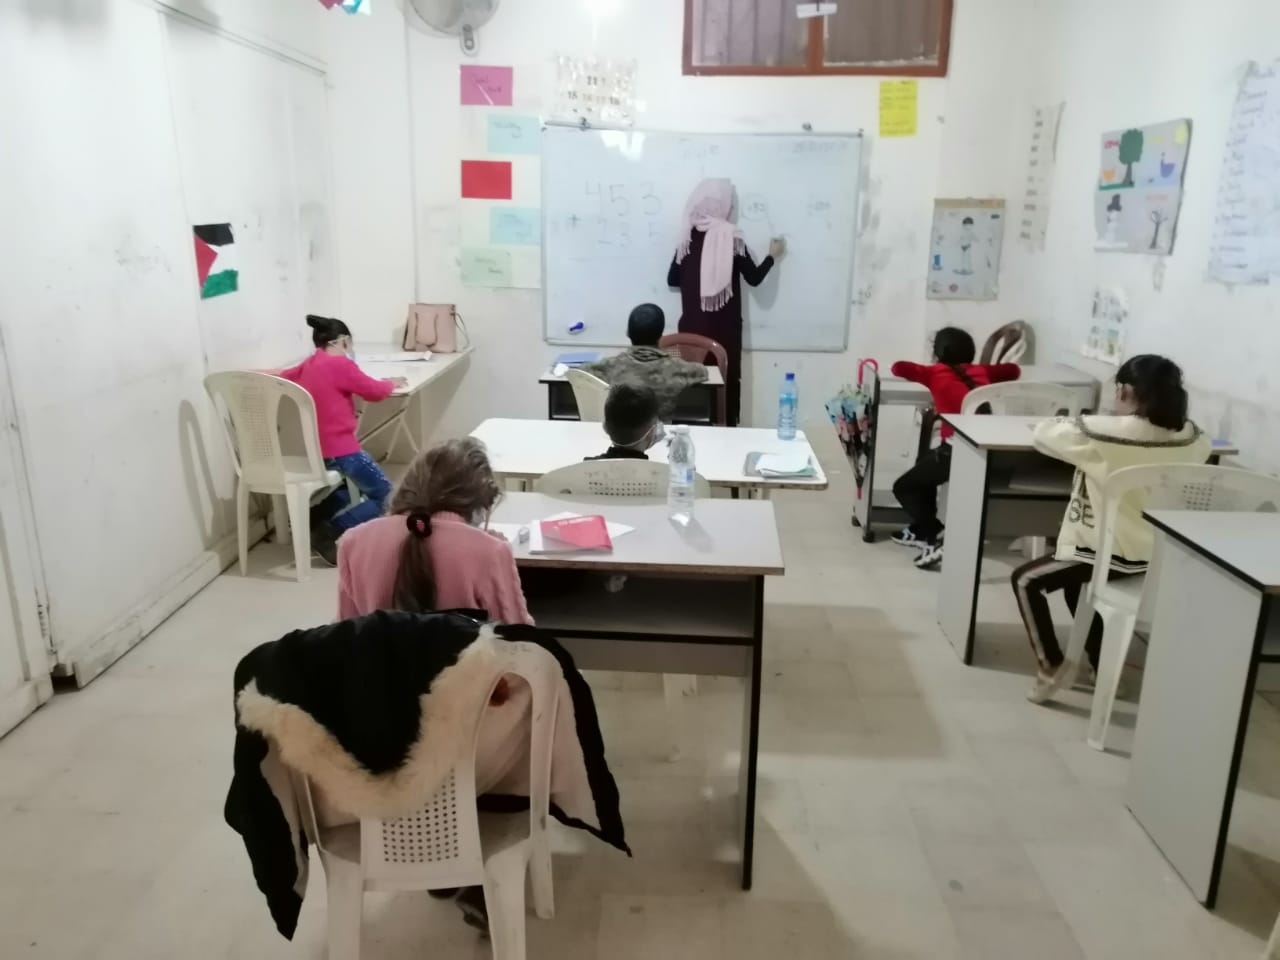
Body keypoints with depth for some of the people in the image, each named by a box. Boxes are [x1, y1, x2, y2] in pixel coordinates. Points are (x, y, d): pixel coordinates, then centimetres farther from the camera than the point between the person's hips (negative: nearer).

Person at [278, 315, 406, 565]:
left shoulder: (308, 365, 11)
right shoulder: (341, 364, -11)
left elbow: (284, 376, 30)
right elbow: (375, 391, -3)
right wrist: (391, 383, 19)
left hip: (311, 449, 8)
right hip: (339, 449, -8)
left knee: (350, 483, 33)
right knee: (382, 493, 7)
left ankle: (314, 516, 12)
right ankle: (327, 532, -10)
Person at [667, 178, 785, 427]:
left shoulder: (688, 237, 2)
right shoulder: (731, 238, -9)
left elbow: (672, 280, 8)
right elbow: (754, 278, -4)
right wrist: (773, 256, 11)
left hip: (693, 327, 4)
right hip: (724, 328, -3)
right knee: (726, 382, 5)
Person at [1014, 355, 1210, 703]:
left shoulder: (1108, 432, -22)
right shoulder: (1191, 436, -3)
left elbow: (1044, 435, -11)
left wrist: (1072, 423, 12)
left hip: (1114, 552, -7)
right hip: (1161, 554, 7)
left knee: (1026, 580, 8)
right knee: (1073, 580, 30)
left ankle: (1051, 669, 9)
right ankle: (1103, 667, 34)